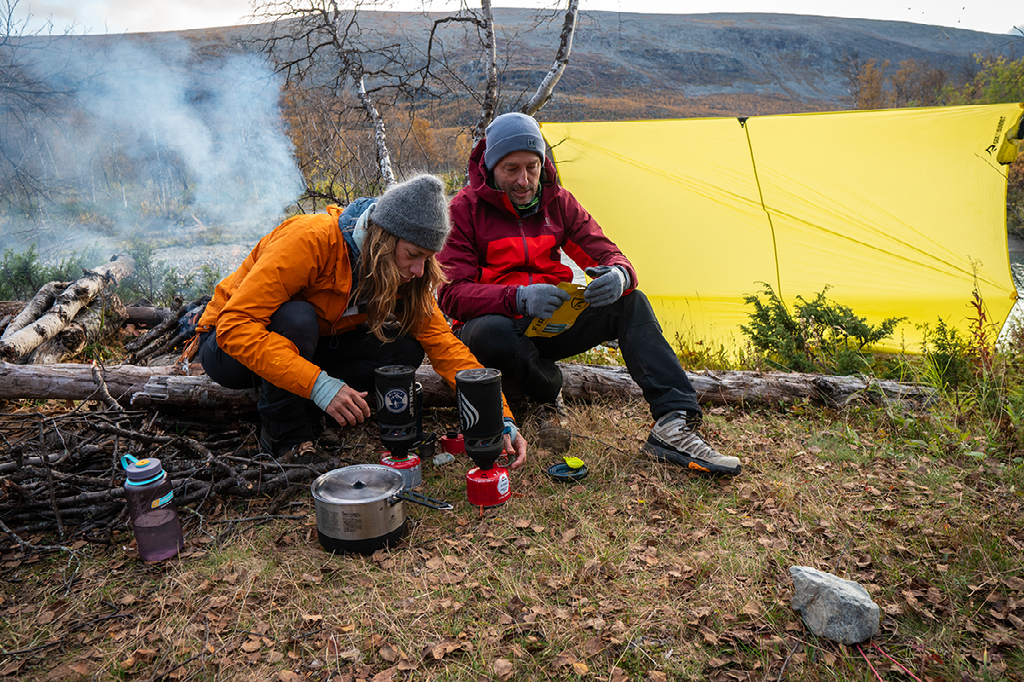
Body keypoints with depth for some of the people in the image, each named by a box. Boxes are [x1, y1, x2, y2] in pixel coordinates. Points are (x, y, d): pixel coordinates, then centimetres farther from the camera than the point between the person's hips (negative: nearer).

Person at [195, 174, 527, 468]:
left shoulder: (404, 270, -12)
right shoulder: (310, 240, -32)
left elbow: (441, 341, -12)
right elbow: (236, 325, -35)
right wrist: (318, 384, -44)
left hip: (309, 345, 5)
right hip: (230, 346, -5)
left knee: (405, 348, -17)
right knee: (298, 318, -37)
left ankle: (301, 410, -4)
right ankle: (283, 431, -15)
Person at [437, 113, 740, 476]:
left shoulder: (558, 201, 3)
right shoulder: (464, 210, -10)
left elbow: (609, 255, 0)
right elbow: (452, 294, -18)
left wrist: (618, 275, -28)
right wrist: (518, 298, -37)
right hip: (500, 324, -4)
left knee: (630, 303, -18)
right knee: (492, 333, -40)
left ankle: (673, 425, -26)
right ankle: (549, 391, -9)